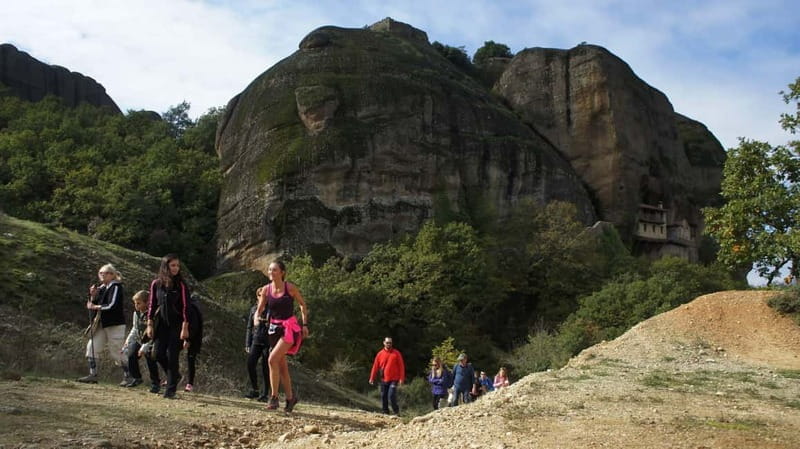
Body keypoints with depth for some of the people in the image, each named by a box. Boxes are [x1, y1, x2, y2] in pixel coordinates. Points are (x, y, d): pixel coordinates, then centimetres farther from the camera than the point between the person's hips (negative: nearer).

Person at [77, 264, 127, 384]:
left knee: (116, 352, -4)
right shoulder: (101, 288, 14)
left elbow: (112, 305, -21)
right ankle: (93, 375, 6)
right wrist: (93, 296, -3)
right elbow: (92, 305, 14)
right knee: (91, 347, 1)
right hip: (101, 324, 8)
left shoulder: (116, 287, -10)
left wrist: (96, 307, -12)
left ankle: (127, 377, 5)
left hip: (115, 325, -8)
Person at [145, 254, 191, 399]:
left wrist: (185, 328, -13)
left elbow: (185, 307, -8)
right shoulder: (156, 283, 2)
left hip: (176, 325, -4)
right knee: (159, 354, 3)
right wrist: (150, 325, 4)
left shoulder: (181, 285, -7)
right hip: (161, 324, 4)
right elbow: (152, 305, 8)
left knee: (172, 356, -5)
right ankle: (174, 376, 30)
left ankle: (170, 390, 2)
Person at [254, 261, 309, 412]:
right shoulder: (266, 289, 1)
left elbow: (302, 304, 4)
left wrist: (305, 324, 0)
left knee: (272, 359, -20)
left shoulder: (290, 288, -8)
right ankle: (290, 397, 24)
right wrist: (256, 318, -19)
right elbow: (259, 309, 3)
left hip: (289, 327, -5)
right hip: (274, 328, 5)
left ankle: (274, 397, -11)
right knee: (282, 365, 9)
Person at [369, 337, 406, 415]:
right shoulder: (380, 354, 6)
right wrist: (372, 378, 6)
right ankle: (385, 413, 19)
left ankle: (397, 412, 1)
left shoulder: (396, 353, 0)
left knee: (391, 396, -13)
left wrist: (401, 378, -8)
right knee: (383, 397, 7)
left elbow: (401, 366, -1)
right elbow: (375, 367, 8)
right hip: (383, 380, 3)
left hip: (393, 380, -3)